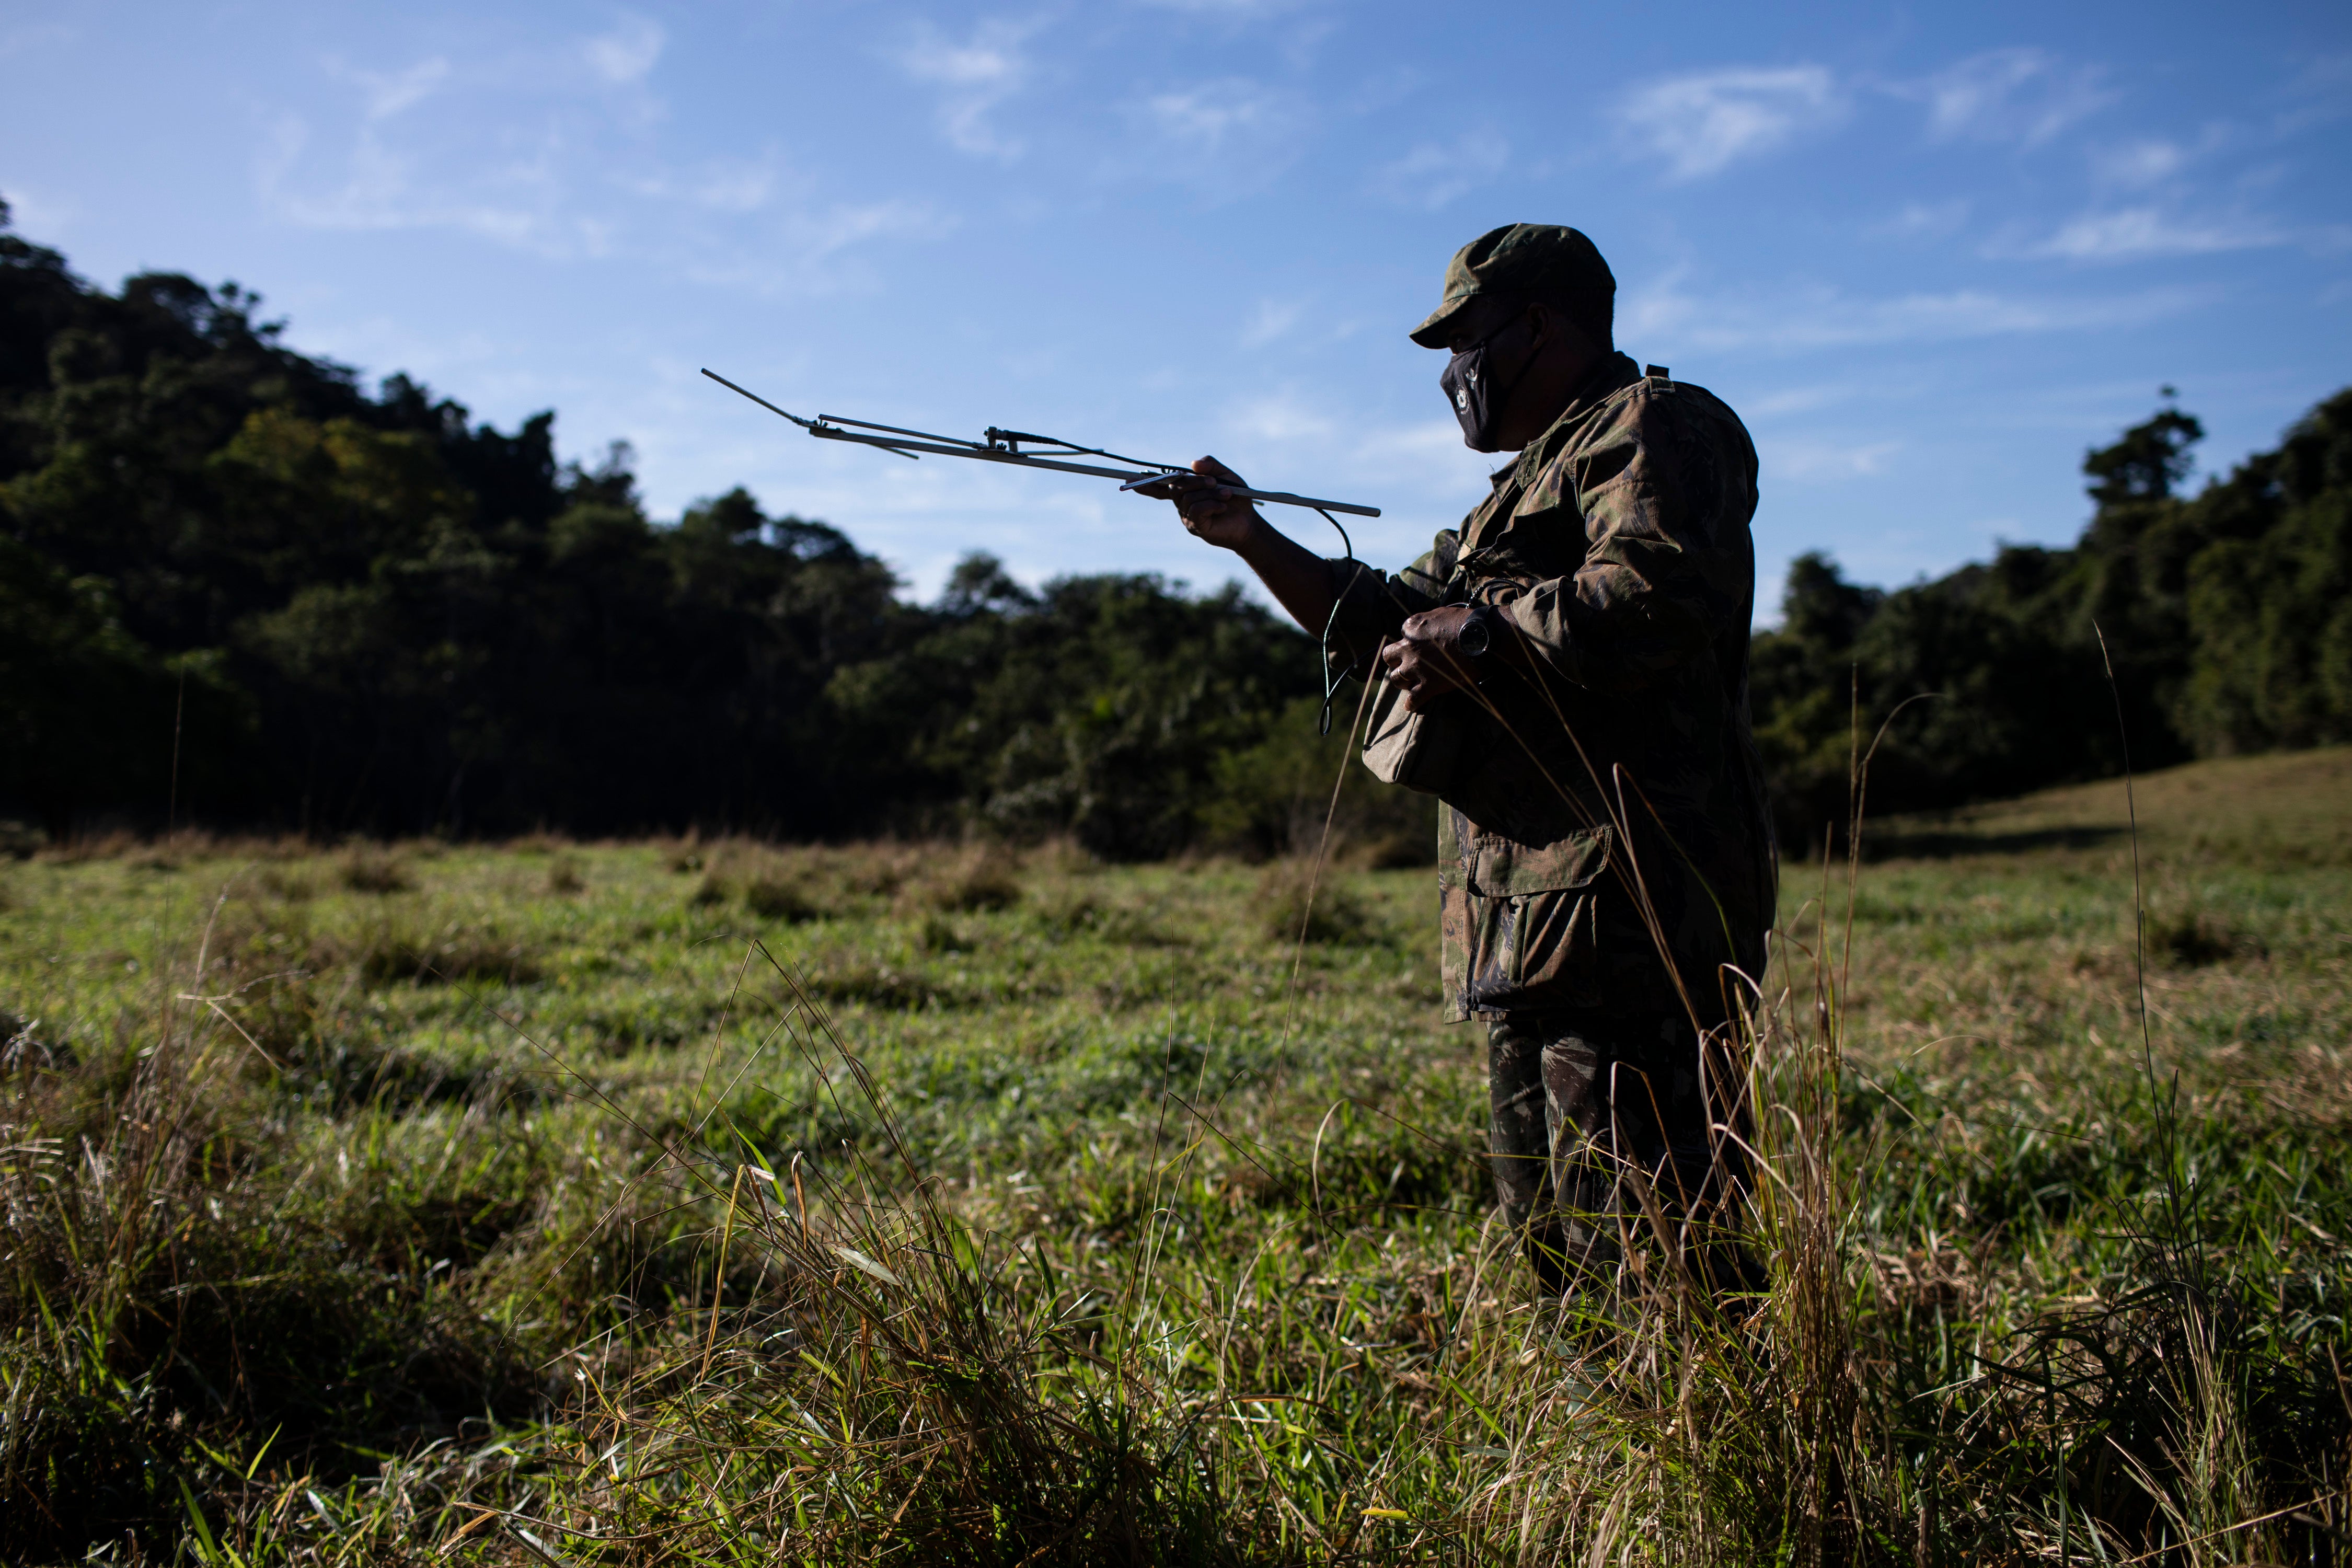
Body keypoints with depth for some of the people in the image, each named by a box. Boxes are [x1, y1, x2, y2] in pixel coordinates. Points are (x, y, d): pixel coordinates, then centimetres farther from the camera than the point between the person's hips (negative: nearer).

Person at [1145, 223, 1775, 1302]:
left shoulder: (1655, 429, -2)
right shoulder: (1536, 481, 28)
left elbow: (1654, 605, -22)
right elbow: (1388, 625, 28)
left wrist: (1479, 634, -12)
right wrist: (1251, 538, 20)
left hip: (1625, 917, -10)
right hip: (1527, 929, 10)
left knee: (1641, 1252, -11)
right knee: (1554, 1246, 14)